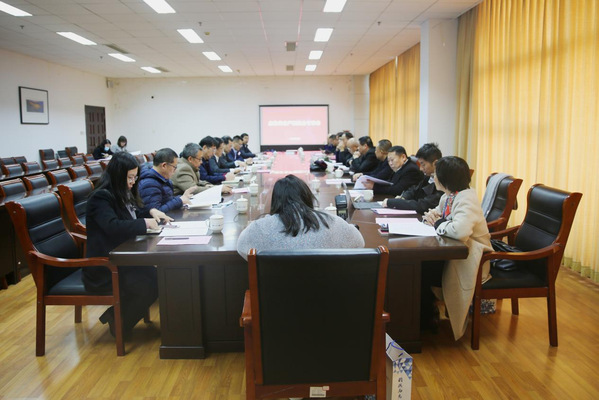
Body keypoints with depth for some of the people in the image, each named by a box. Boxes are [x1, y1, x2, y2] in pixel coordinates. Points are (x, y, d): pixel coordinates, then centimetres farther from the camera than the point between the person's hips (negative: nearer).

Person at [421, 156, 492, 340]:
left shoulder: (466, 199, -22)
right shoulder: (448, 196, 7)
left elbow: (461, 230, -39)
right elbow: (436, 213, 20)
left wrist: (439, 224, -20)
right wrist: (431, 216, -5)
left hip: (471, 260, -8)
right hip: (454, 252, 8)